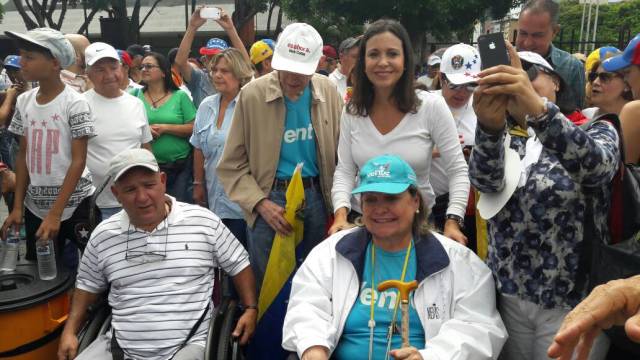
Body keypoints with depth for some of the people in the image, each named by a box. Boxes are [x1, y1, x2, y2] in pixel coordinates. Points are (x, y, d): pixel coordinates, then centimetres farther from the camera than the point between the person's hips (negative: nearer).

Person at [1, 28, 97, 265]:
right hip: (34, 206, 5)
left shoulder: (74, 103, -12)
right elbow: (23, 155, 9)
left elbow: (79, 161, -13)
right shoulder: (24, 101, 4)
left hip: (73, 205, -5)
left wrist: (55, 213, -17)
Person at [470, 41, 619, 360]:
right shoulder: (505, 140, 7)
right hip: (509, 295, 3)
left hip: (573, 300, -2)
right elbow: (484, 180, -17)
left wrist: (538, 108, -42)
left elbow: (594, 166, -27)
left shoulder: (596, 130, -1)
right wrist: (490, 126, -37)